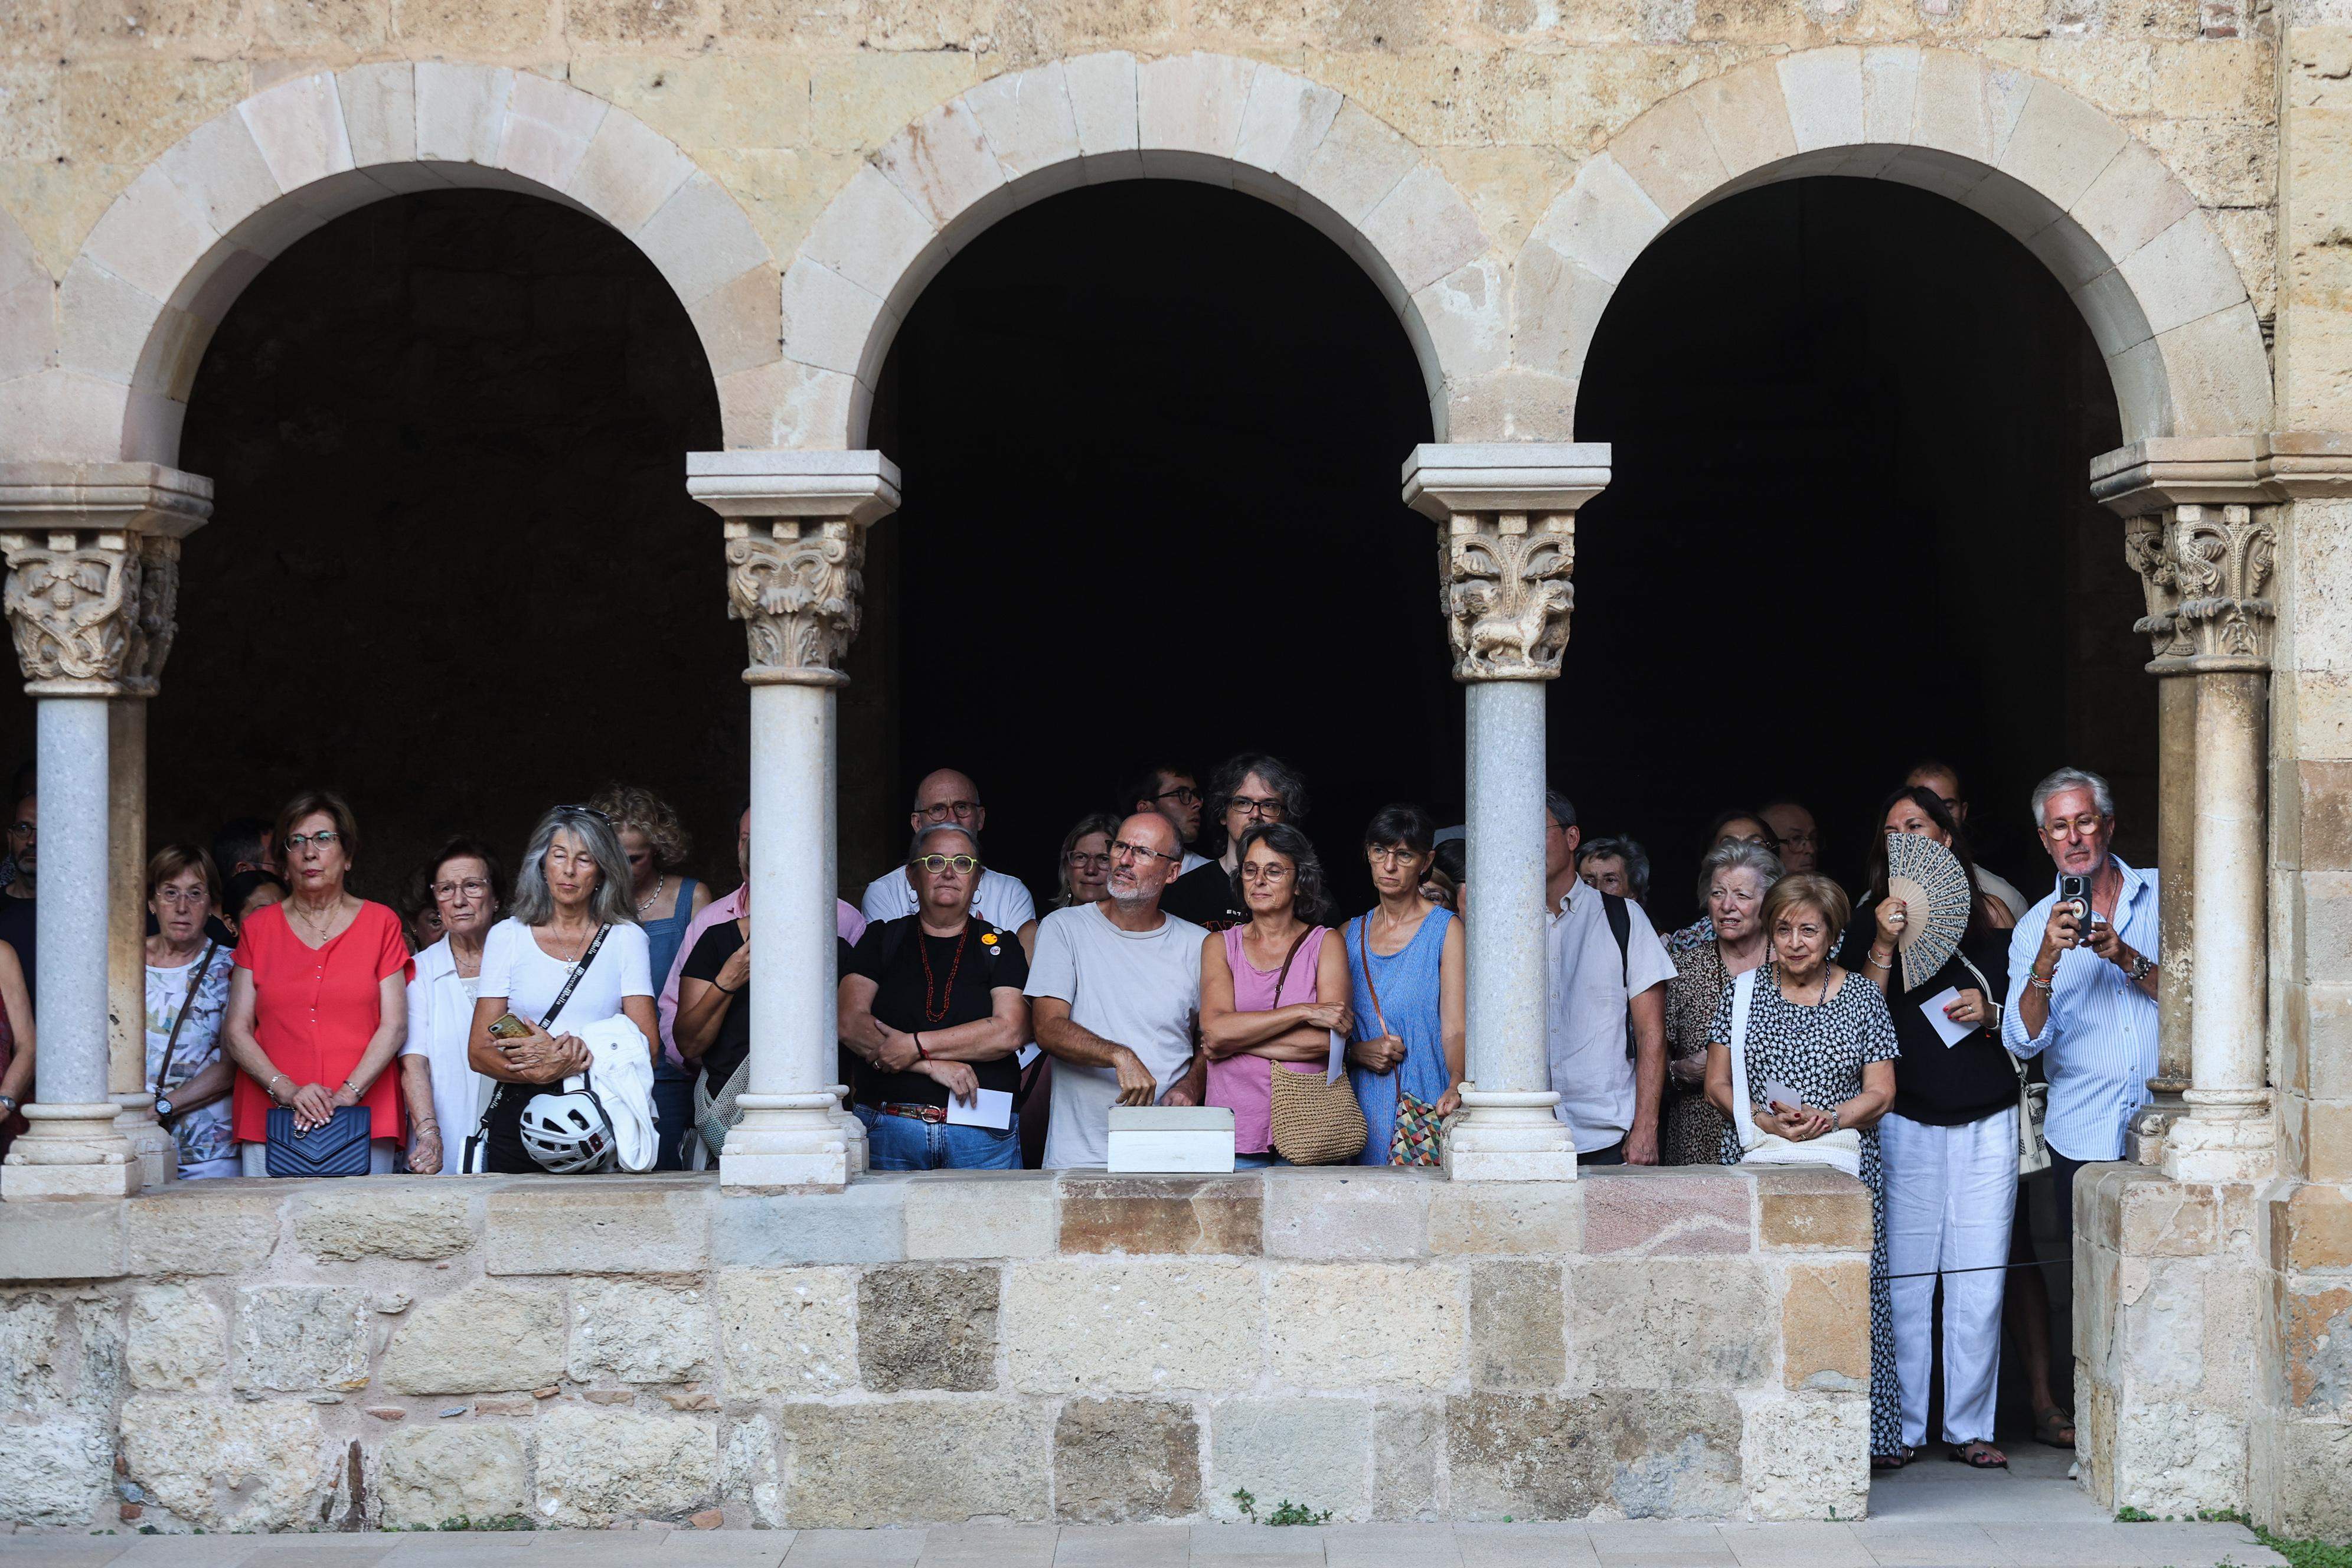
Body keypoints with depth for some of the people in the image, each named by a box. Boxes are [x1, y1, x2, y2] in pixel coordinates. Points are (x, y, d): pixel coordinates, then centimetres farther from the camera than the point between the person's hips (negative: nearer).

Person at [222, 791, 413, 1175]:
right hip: (269, 1124, 1)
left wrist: (345, 1096, -12)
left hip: (364, 1123, -1)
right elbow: (237, 1032, 6)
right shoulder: (258, 928, 13)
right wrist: (287, 1090, -11)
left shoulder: (381, 923, 10)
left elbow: (394, 1026, 2)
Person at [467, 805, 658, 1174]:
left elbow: (647, 1045, 1)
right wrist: (541, 1072, -14)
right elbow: (479, 1051, 5)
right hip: (520, 1113, 0)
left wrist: (570, 1050, -14)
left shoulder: (626, 938, 10)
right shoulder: (507, 936, 10)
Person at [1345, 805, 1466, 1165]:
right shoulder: (1350, 934, 14)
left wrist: (1457, 1085, -26)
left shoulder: (1446, 929, 1)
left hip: (1427, 1111, -3)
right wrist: (1358, 1051, -6)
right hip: (1364, 1109, 3)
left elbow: (1456, 1029, -8)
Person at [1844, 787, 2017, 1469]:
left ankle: (1969, 1426, 8)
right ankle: (1902, 1426, 7)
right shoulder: (1873, 920, 7)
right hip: (1906, 1123, -1)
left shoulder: (1988, 914, 10)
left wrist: (1990, 1013, -6)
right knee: (1904, 1274, -2)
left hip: (1986, 1120, 1)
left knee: (1978, 1278, 0)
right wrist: (1883, 947, -14)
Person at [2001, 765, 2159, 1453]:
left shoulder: (2162, 896, 7)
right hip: (2084, 1132, 0)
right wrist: (2047, 961, -19)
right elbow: (2024, 1041, -5)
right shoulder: (2036, 926, 8)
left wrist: (2127, 957, -16)